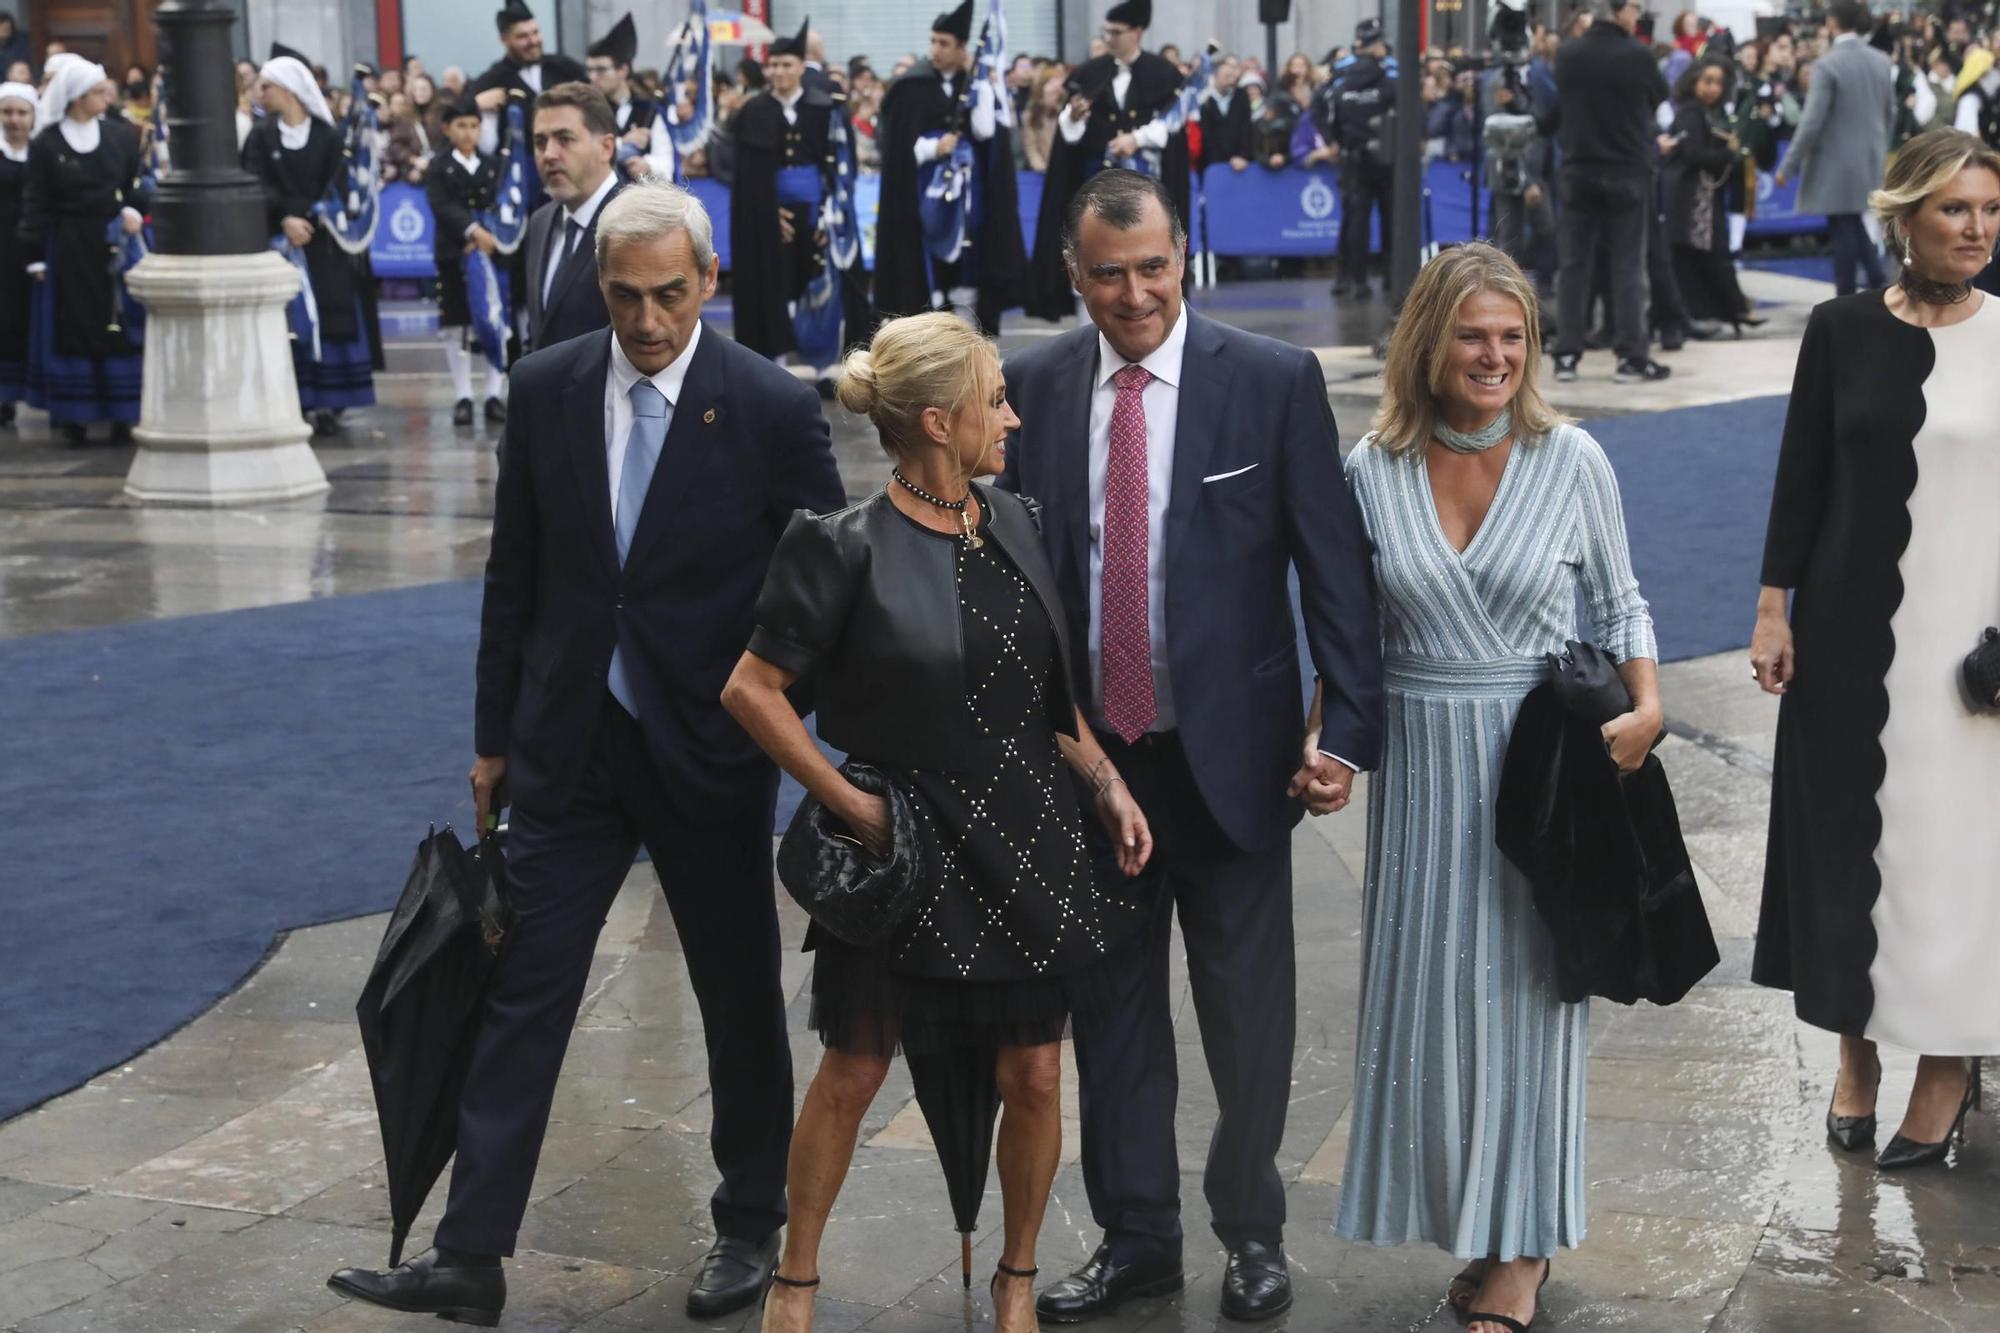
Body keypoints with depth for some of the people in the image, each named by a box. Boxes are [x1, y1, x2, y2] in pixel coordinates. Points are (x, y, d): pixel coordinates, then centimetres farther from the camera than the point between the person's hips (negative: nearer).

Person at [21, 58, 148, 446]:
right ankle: (73, 417, 7)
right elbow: (35, 205, -1)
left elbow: (137, 184, 11)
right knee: (71, 329, 2)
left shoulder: (119, 135, 3)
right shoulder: (46, 144, -3)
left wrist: (134, 210, -10)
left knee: (118, 327, 4)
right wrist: (36, 256, -5)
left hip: (113, 243, 2)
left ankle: (121, 415, 10)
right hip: (68, 249, -2)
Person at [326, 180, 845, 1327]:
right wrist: (496, 736, 9)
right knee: (525, 991, 2)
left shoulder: (773, 408, -11)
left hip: (710, 755, -2)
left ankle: (752, 1228, 29)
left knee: (740, 997, 11)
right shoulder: (547, 388, 0)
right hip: (569, 748, 3)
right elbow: (515, 575, 7)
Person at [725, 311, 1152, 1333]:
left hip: (1027, 846, 5)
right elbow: (751, 691, -11)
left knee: (1033, 1074, 7)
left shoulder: (1014, 525, 3)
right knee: (854, 1070, 9)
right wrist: (849, 802, -11)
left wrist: (1106, 782, 4)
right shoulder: (849, 550, -14)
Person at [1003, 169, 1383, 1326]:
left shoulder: (1275, 381, -7)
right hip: (1088, 747, 3)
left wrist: (1350, 724, -14)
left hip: (1231, 748, -2)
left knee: (1248, 1010, 10)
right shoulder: (1035, 386, 1)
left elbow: (1333, 562, -7)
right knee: (1110, 1004, 13)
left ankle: (1253, 1232, 29)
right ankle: (1136, 1237, 28)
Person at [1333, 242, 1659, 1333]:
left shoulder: (1571, 459, -5)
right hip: (1422, 760, 2)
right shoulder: (1372, 471, -1)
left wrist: (1646, 708, -9)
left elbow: (1618, 600, 5)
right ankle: (1473, 1224, 25)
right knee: (1430, 988, 7)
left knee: (1525, 987, 6)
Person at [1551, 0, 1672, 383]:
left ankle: (1567, 355, 6)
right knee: (1627, 266, 2)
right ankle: (1631, 357, 2)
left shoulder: (1567, 55, -2)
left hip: (1578, 171, 3)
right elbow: (1660, 97, 4)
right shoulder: (1636, 55, -12)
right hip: (1627, 171, -3)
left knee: (1573, 264, 7)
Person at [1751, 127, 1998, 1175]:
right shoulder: (1842, 330, 0)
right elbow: (1801, 475, 3)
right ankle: (1857, 1044, 24)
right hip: (1852, 622, 1)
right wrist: (1772, 607, -1)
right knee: (1847, 825, 8)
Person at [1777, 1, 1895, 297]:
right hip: (1870, 159, 6)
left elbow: (1812, 122, -19)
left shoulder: (1827, 65, -17)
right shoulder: (1882, 61, 4)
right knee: (1852, 222, 21)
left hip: (1837, 162, -6)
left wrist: (1788, 166, -12)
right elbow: (1890, 114, 13)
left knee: (1842, 228, 1)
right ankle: (1877, 278, 8)